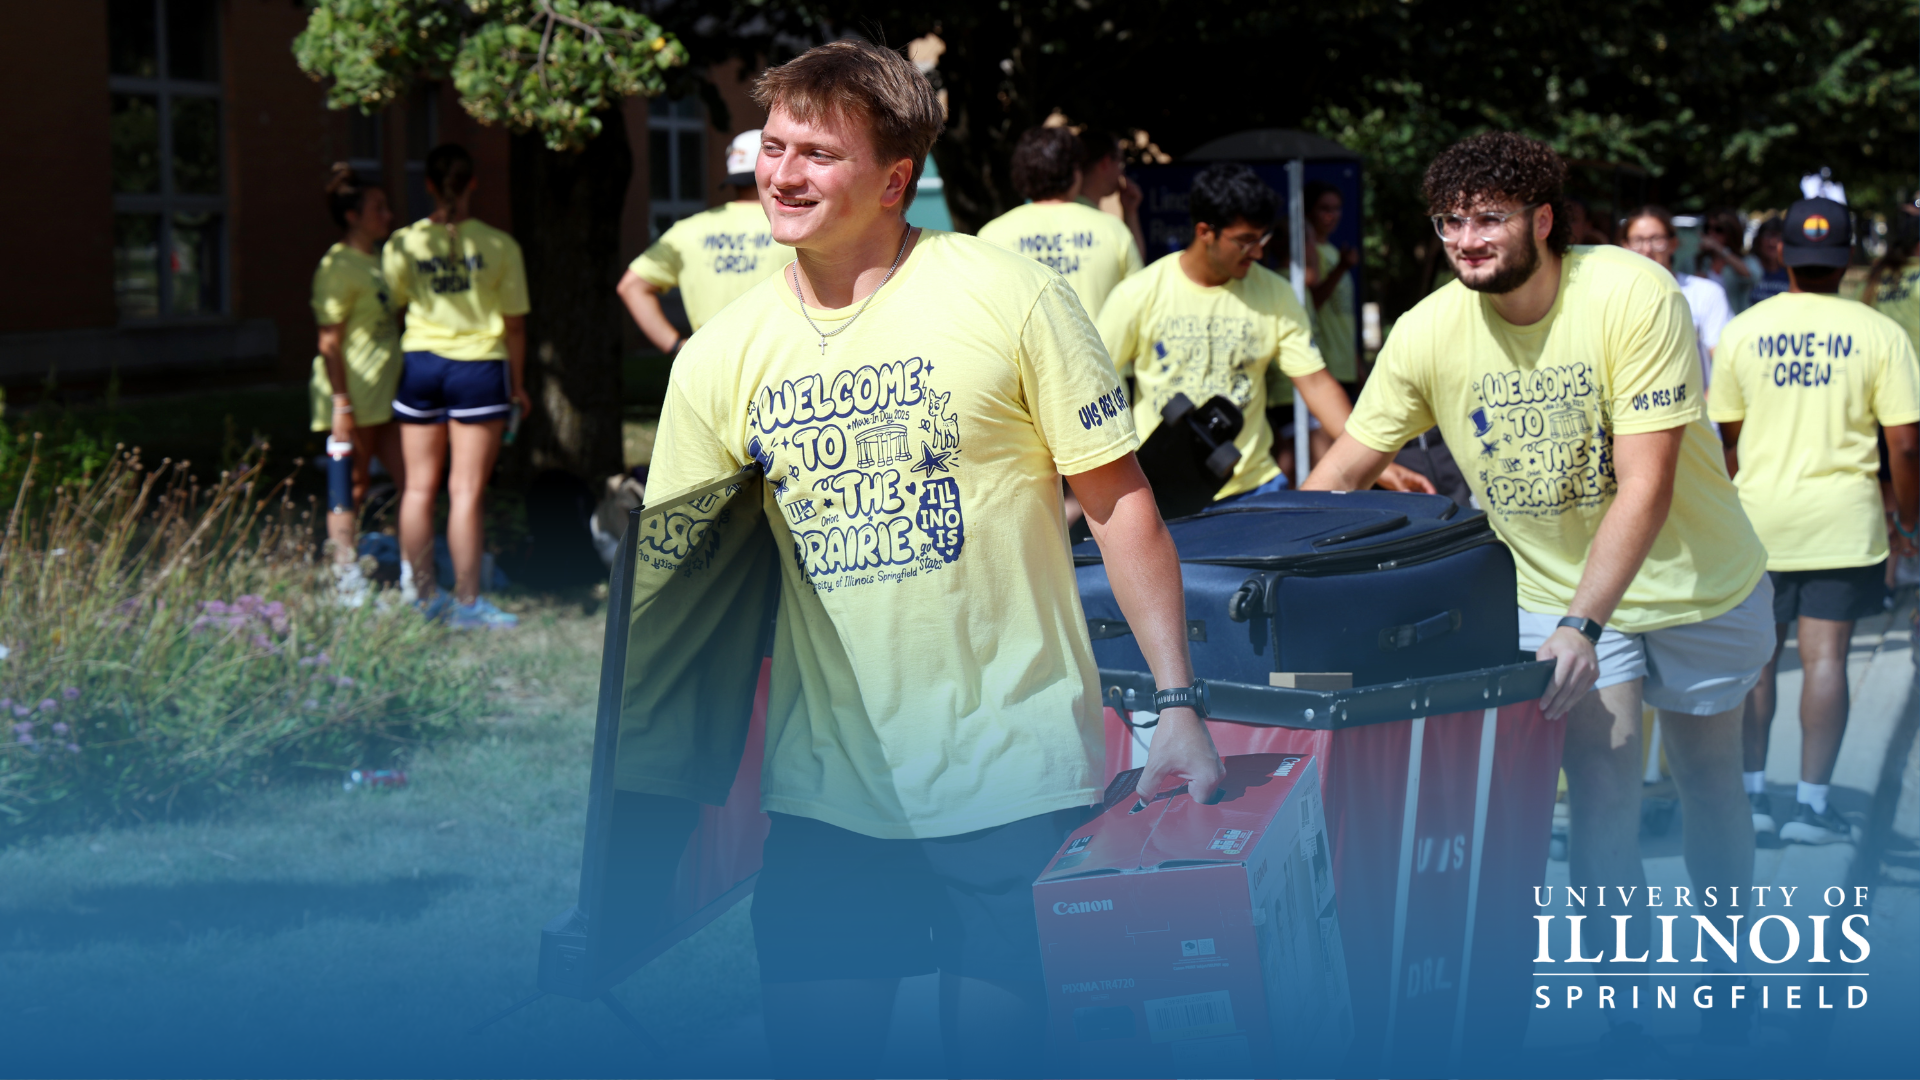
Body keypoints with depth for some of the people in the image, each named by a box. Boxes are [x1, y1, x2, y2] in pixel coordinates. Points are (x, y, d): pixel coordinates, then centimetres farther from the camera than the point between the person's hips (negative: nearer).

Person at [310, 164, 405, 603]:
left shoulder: (381, 261, 14)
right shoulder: (339, 266, -12)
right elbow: (329, 341, -16)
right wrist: (341, 404, -19)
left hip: (386, 393, 9)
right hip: (355, 395, -9)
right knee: (352, 489, -1)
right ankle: (348, 583, 7)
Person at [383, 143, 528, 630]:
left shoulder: (404, 244, -1)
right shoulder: (498, 246, -6)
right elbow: (514, 324, -1)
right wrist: (517, 385, 10)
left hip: (420, 365, 3)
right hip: (479, 369, -2)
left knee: (419, 486, 11)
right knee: (466, 491, -1)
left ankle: (423, 596, 16)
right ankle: (467, 602, 1)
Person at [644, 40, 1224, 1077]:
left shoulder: (1013, 297, -6)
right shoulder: (718, 359, 4)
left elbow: (1120, 503, -2)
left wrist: (1178, 705, -7)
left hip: (1013, 773, -3)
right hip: (823, 786, 3)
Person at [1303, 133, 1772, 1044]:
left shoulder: (1634, 296, -27)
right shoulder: (1430, 331, -16)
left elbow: (1645, 486, -29)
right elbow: (1344, 472, -8)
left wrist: (1580, 625, -37)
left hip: (1699, 579, -1)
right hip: (1557, 586, 1)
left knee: (1709, 778, 15)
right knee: (1602, 797, -10)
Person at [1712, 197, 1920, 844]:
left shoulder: (1743, 330, 1)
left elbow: (1725, 436, 7)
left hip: (1758, 516, 2)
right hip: (1842, 517, -2)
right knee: (1825, 655, 0)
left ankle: (1752, 792, 14)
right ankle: (1812, 803, 0)